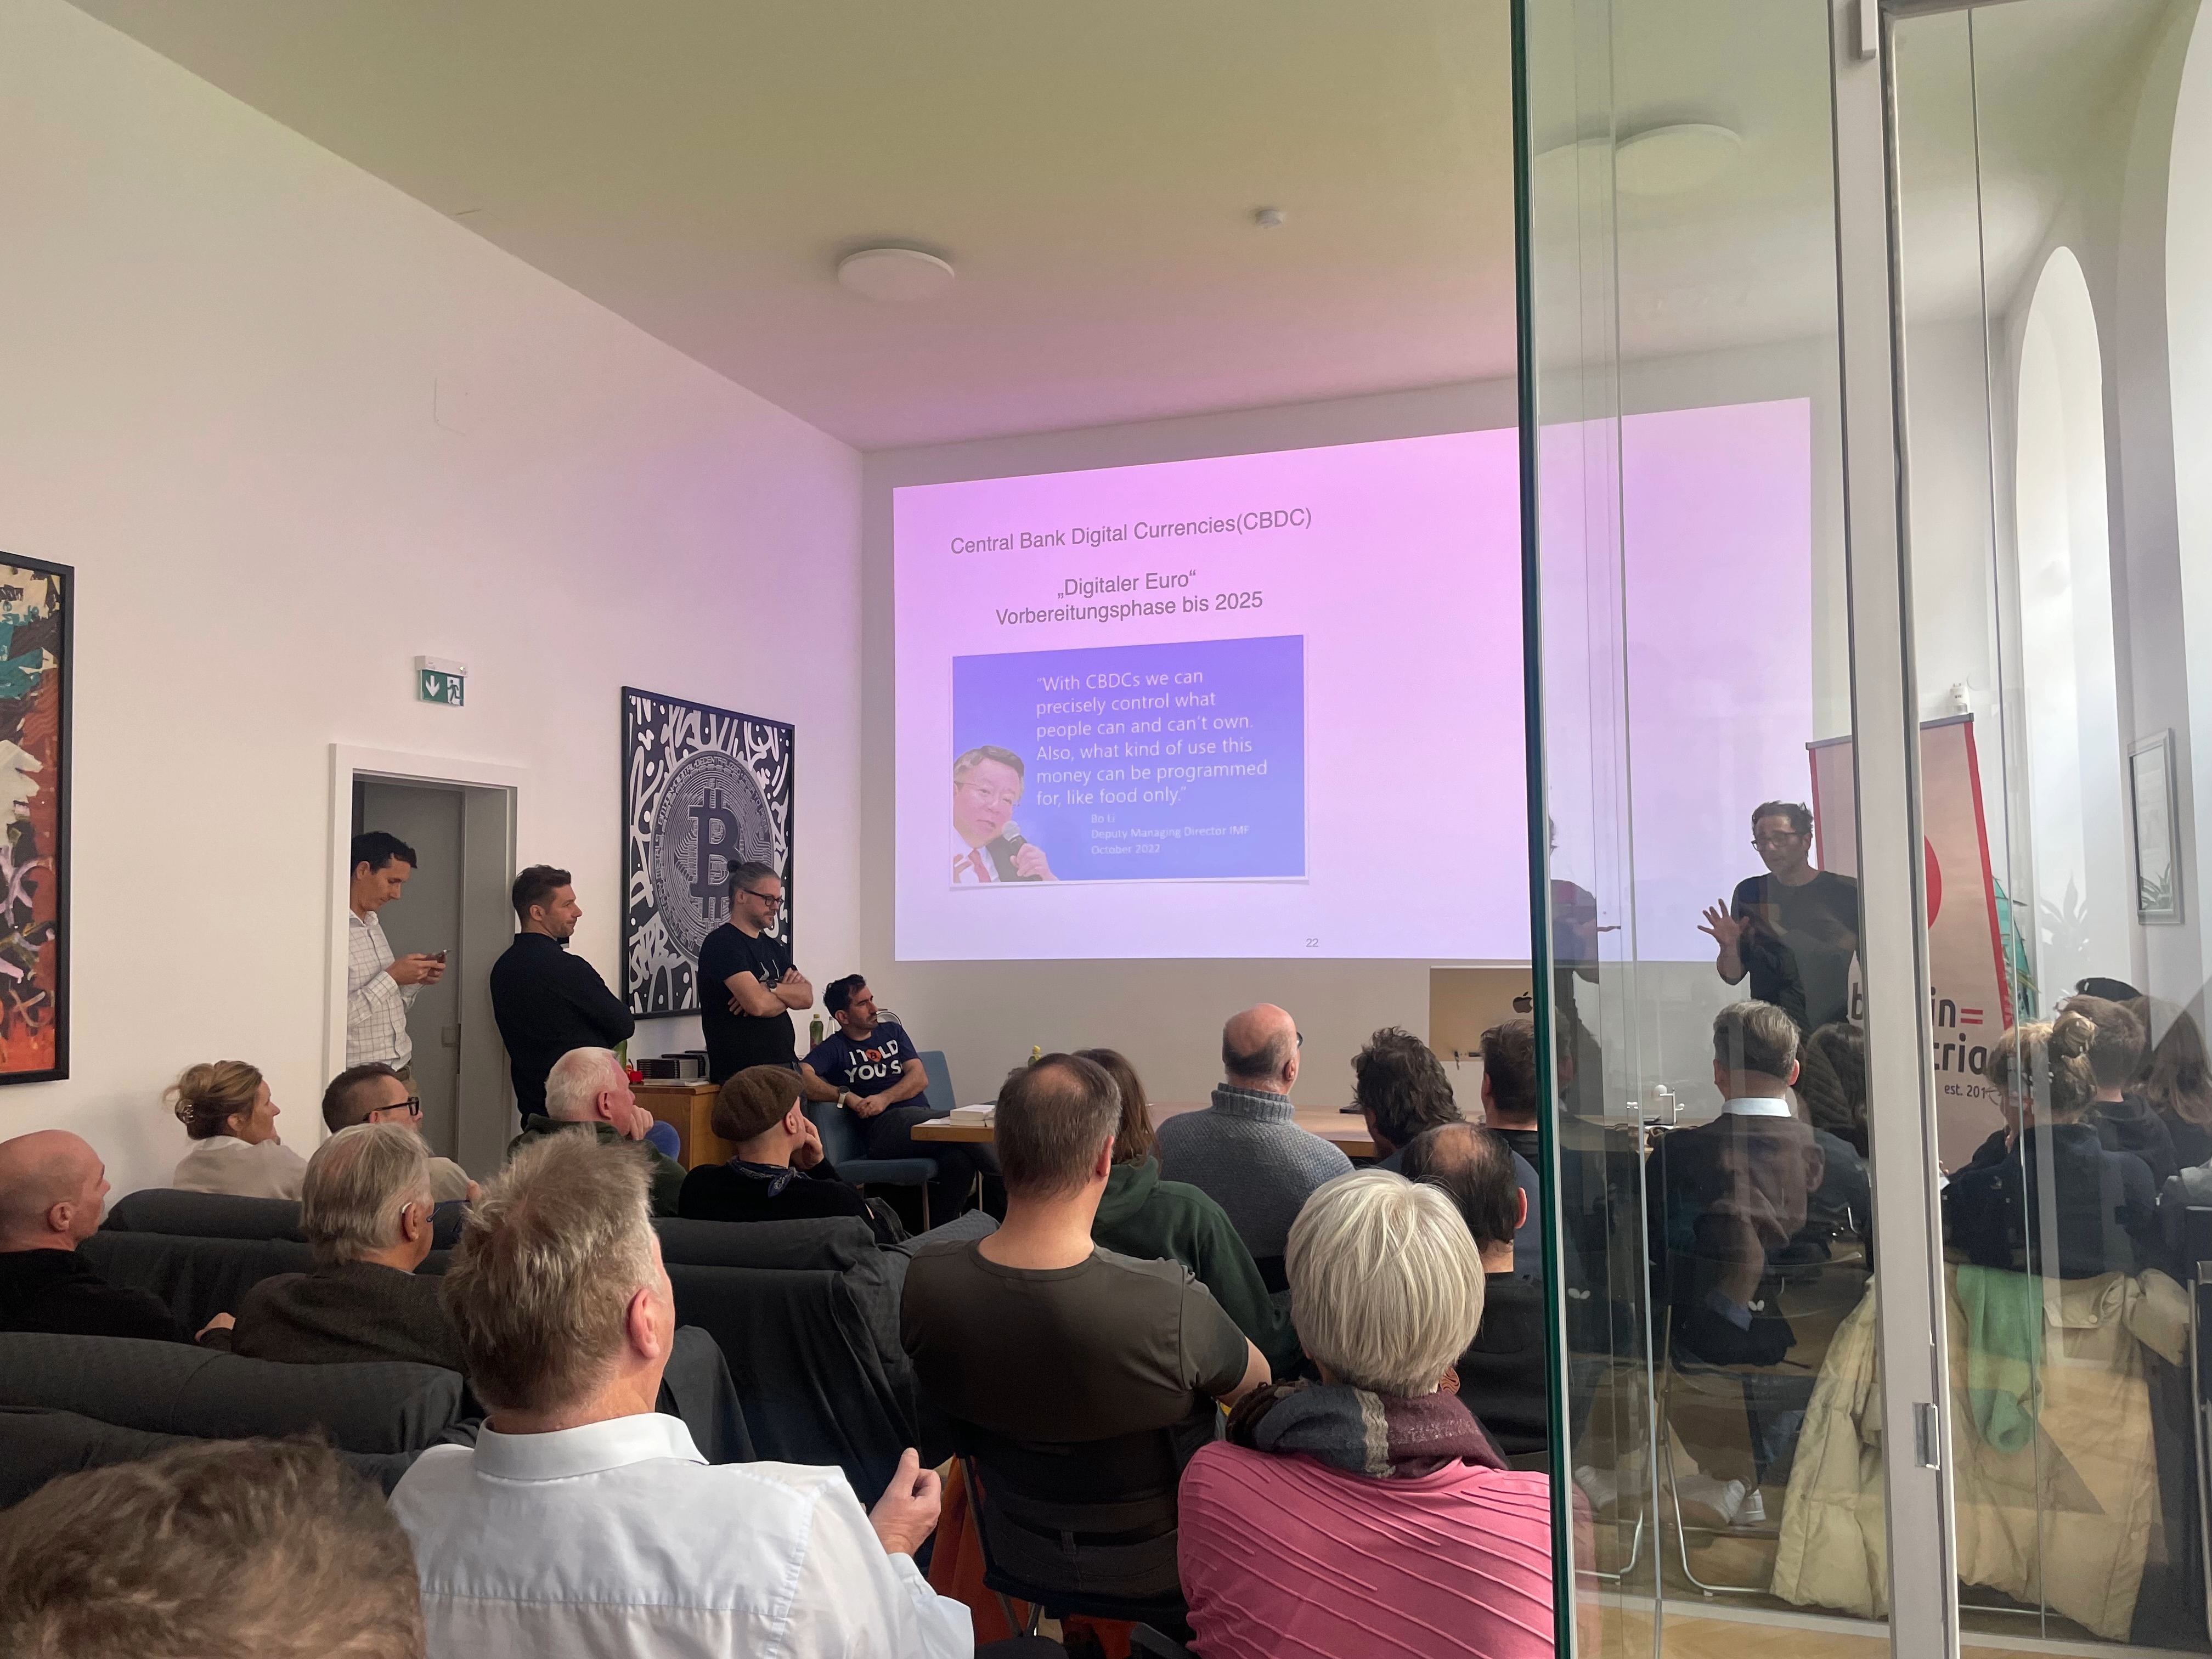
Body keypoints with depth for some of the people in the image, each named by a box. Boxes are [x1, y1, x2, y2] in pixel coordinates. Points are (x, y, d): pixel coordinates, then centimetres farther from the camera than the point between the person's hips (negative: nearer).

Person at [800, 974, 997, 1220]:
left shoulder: (892, 1031, 25)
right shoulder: (834, 1048, 11)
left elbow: (920, 1078, 12)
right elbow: (802, 1077, -10)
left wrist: (885, 1098, -6)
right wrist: (847, 1096, -19)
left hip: (925, 1117, 5)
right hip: (885, 1127, -5)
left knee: (960, 1159, -31)